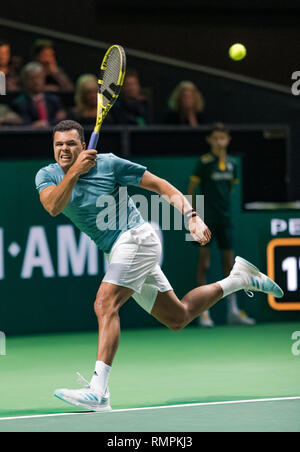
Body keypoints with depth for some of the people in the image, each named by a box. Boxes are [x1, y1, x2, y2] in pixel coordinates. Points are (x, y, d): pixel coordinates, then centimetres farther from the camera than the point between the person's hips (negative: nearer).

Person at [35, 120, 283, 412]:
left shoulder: (107, 163, -11)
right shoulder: (47, 176, 0)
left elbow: (160, 185, -7)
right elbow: (53, 207, -22)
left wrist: (192, 217, -19)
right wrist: (74, 172, -35)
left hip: (135, 237, -7)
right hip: (116, 252, 7)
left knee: (105, 304, -26)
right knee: (176, 318, 16)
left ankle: (98, 391, -33)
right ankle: (238, 279, 34)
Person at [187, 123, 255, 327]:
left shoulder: (232, 163, 8)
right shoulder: (204, 162, -6)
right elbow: (191, 189, -3)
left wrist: (224, 204, 14)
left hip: (225, 219, 5)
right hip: (206, 219, -5)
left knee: (229, 263, 6)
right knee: (204, 263, -3)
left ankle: (233, 310, 11)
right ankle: (203, 310, 1)